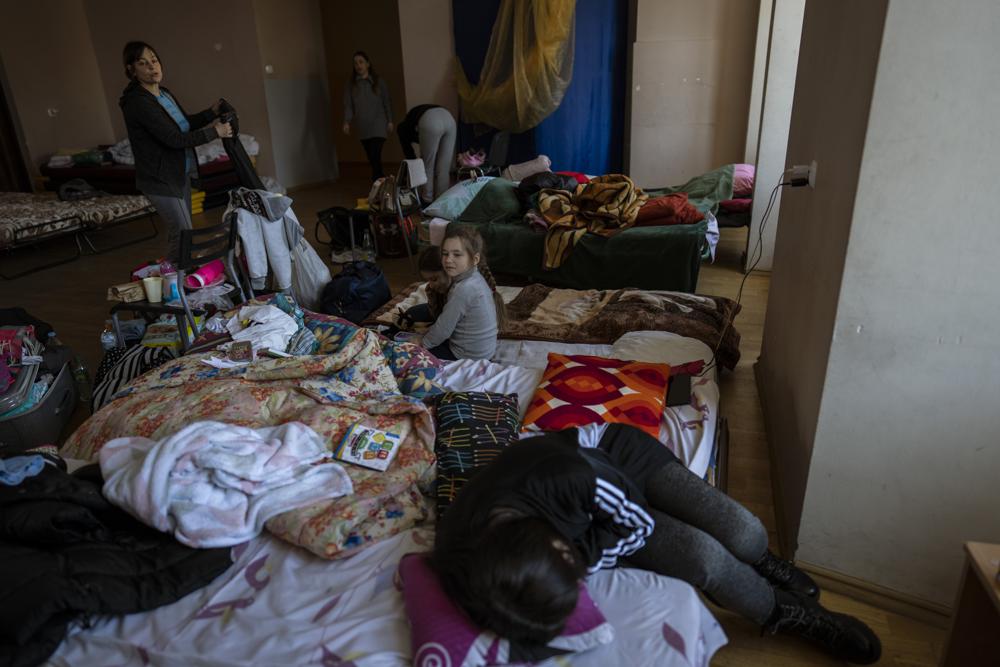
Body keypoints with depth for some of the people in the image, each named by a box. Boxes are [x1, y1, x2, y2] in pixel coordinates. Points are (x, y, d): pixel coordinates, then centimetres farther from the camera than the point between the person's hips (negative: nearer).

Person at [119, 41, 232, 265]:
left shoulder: (165, 93, 6)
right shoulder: (137, 102, -21)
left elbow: (185, 123, 19)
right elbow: (174, 139, -26)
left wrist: (212, 112, 4)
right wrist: (214, 132, -22)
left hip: (180, 173, 9)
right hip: (160, 179, -9)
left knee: (180, 232, 16)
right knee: (182, 236, -6)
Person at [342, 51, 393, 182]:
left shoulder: (378, 81, 4)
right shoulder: (351, 84, 9)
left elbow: (387, 102, 5)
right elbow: (348, 104, 3)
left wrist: (390, 121, 1)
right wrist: (346, 121, -10)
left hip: (378, 125, -3)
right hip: (362, 127, 3)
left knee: (375, 156, -17)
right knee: (371, 158, 4)